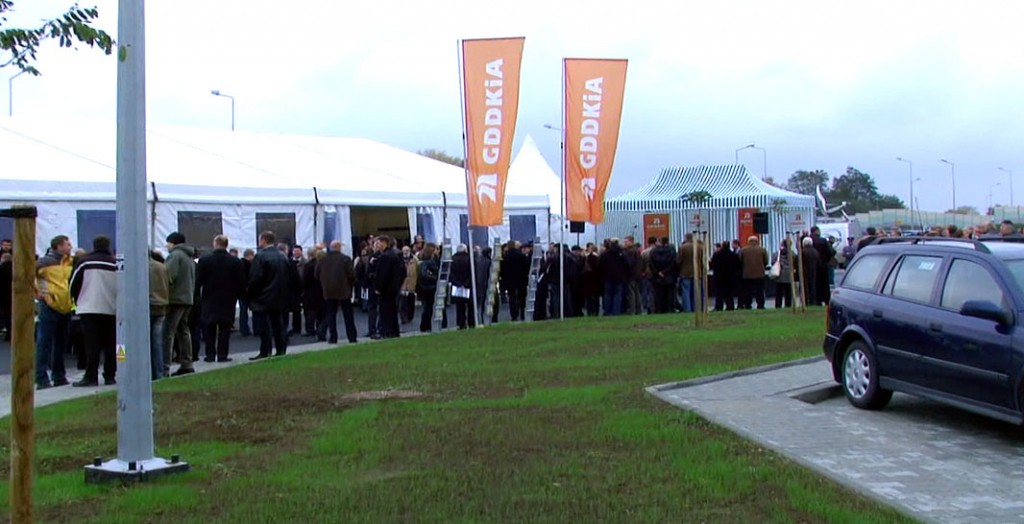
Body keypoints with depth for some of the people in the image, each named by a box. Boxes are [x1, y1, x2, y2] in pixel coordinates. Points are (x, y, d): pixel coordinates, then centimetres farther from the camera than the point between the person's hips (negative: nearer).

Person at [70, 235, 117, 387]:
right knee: (110, 345, 8)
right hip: (111, 310, 2)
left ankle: (91, 377, -8)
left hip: (89, 308, -1)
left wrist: (77, 301, 19)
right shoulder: (116, 264, 3)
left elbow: (74, 284, 4)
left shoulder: (84, 262, 0)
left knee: (92, 344, -3)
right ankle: (110, 376, 10)